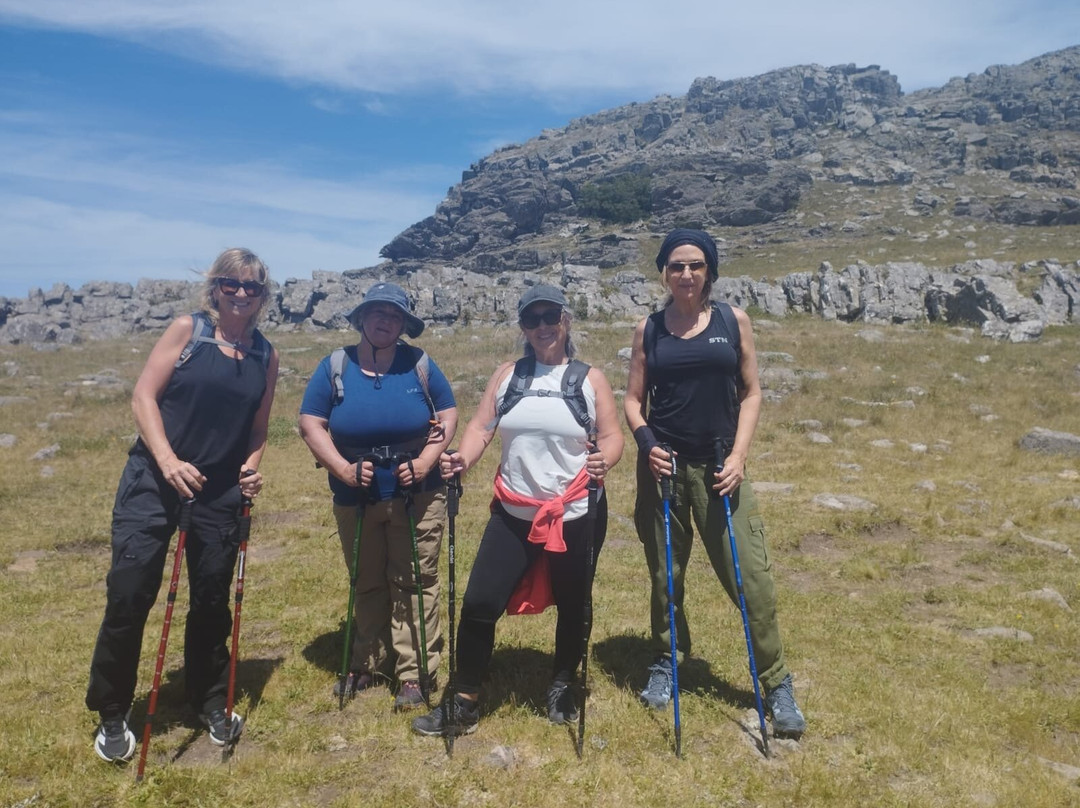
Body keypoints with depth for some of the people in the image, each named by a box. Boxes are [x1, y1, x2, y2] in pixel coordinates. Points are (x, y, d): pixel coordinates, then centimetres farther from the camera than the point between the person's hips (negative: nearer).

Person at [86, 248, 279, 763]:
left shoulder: (266, 356, 6)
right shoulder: (187, 330, -3)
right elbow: (144, 396, -8)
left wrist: (251, 466, -7)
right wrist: (168, 460, -20)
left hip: (220, 491, 3)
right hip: (155, 479, -2)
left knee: (212, 598, 11)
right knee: (129, 593, -4)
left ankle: (211, 702, 31)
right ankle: (111, 714, 17)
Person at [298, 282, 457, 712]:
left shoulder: (419, 364, -1)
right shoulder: (335, 366, 0)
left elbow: (448, 415, 0)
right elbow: (310, 423, -3)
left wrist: (425, 462, -14)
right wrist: (342, 468, -16)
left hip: (417, 497, -1)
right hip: (356, 499, 2)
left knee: (415, 584, 3)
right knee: (367, 584, 16)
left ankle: (415, 673, 12)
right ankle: (365, 664, 31)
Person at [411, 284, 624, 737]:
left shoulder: (589, 379, 1)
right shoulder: (507, 375, 8)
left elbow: (611, 436, -3)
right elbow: (481, 427, 2)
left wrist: (604, 460, -25)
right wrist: (463, 459, -18)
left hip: (577, 516, -1)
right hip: (514, 516, 2)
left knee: (572, 607, 13)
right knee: (479, 603, -3)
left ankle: (561, 689, 39)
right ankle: (464, 704, 15)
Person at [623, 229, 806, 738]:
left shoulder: (733, 321, 3)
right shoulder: (649, 329, 4)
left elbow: (751, 393, 4)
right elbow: (633, 399, 7)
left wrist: (738, 456, -7)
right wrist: (646, 442, -12)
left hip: (719, 467, -1)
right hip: (664, 466, 1)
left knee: (750, 575, -3)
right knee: (665, 574, 11)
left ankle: (777, 682, 13)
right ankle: (666, 662, 31)